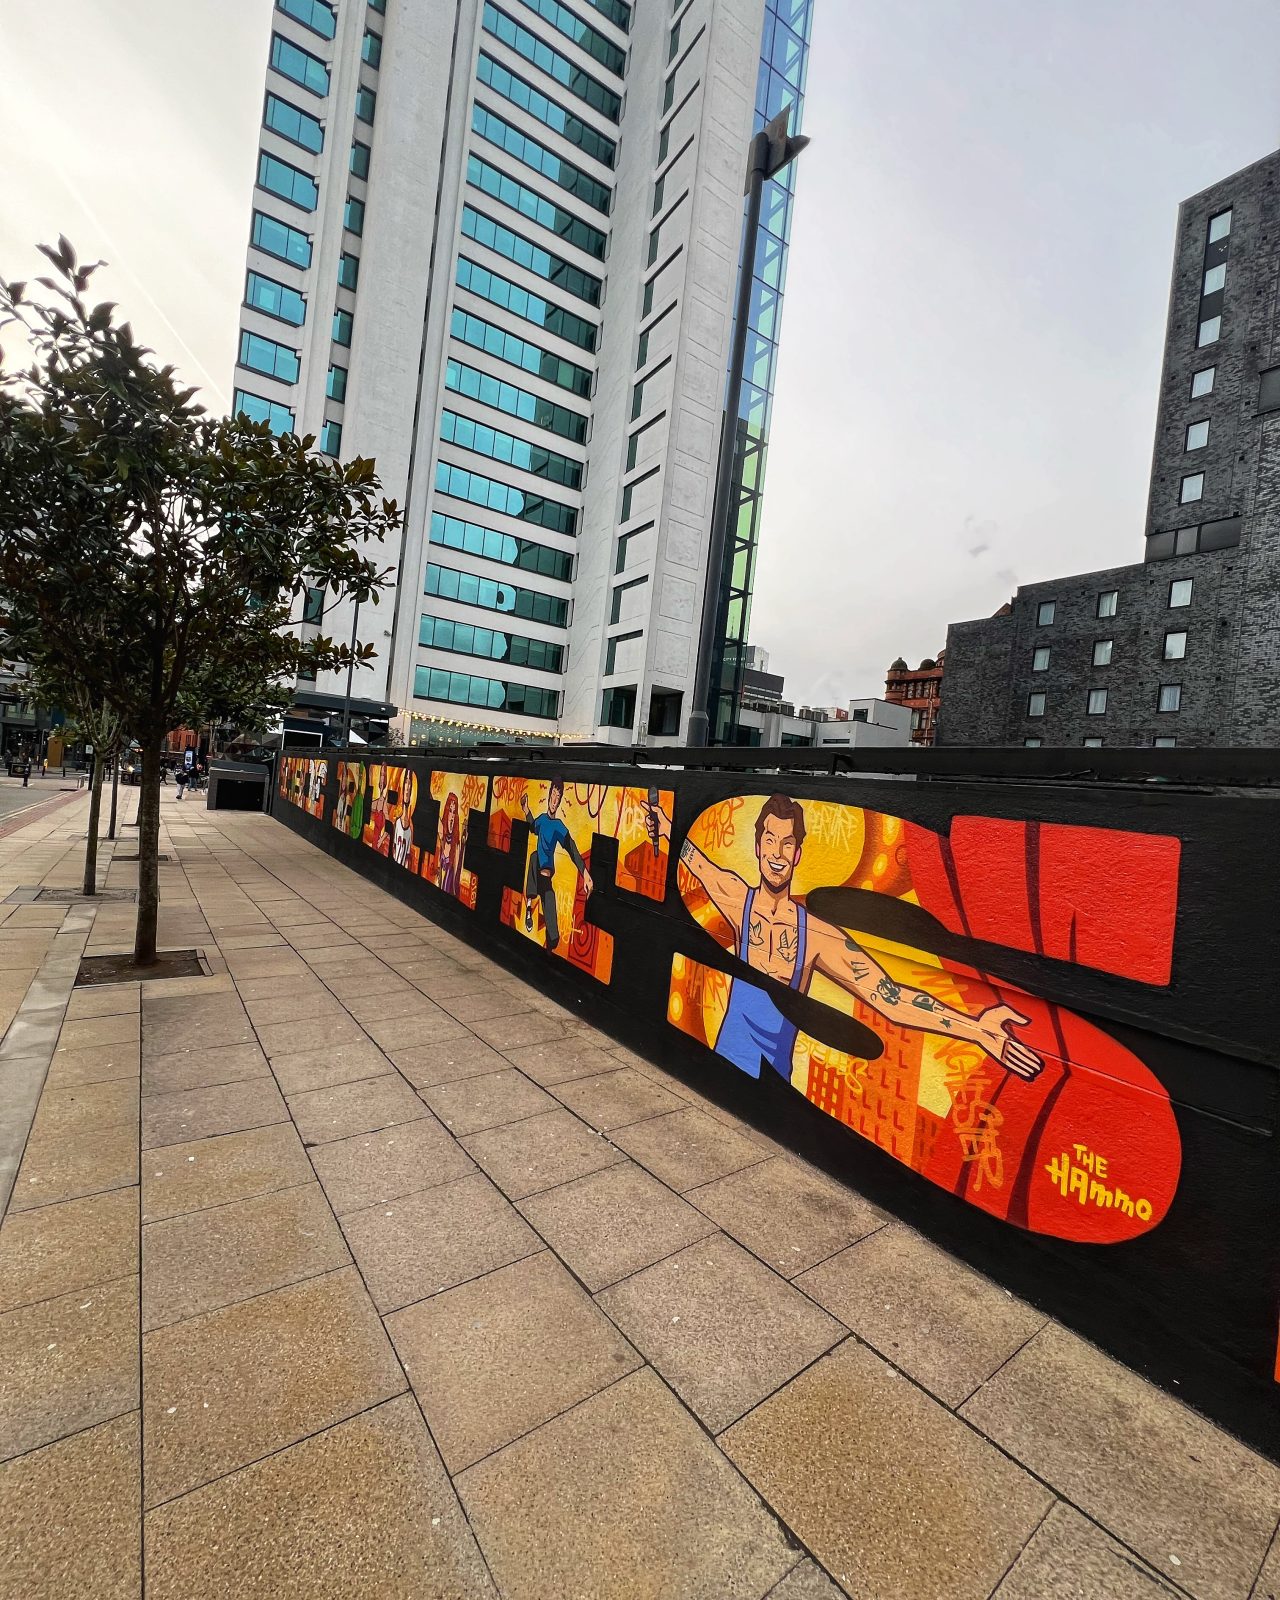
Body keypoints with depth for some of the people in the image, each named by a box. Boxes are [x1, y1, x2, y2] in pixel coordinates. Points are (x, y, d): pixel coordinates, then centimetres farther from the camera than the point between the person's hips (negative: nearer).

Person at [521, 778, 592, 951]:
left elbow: (572, 849, -23)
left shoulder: (559, 826, -9)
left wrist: (585, 873, -36)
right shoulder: (541, 819, 6)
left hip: (548, 875, -4)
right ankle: (529, 904, -24)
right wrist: (526, 810, 18)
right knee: (535, 857, -30)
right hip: (537, 873, 4)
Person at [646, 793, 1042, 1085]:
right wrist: (668, 829, 22)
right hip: (725, 1067, 0)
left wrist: (977, 1027, -25)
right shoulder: (739, 900, -11)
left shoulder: (817, 936, -12)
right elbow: (698, 861, 8)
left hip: (776, 1079, 0)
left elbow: (890, 997, -16)